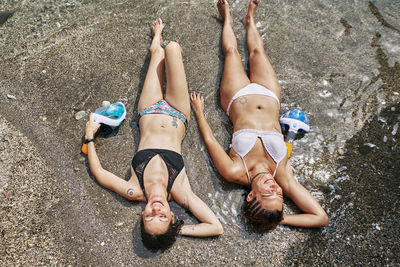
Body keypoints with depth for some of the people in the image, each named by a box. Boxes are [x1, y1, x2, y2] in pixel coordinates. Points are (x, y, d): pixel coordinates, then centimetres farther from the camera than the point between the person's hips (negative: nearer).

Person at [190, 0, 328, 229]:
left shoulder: (236, 173, -39)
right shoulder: (284, 178, -37)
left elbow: (210, 140, -26)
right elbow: (322, 218, -35)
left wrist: (199, 111, -13)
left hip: (239, 97, -1)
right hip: (268, 97, 1)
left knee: (232, 51, 19)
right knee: (257, 51, 19)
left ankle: (228, 19, 57)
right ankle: (250, 19, 57)